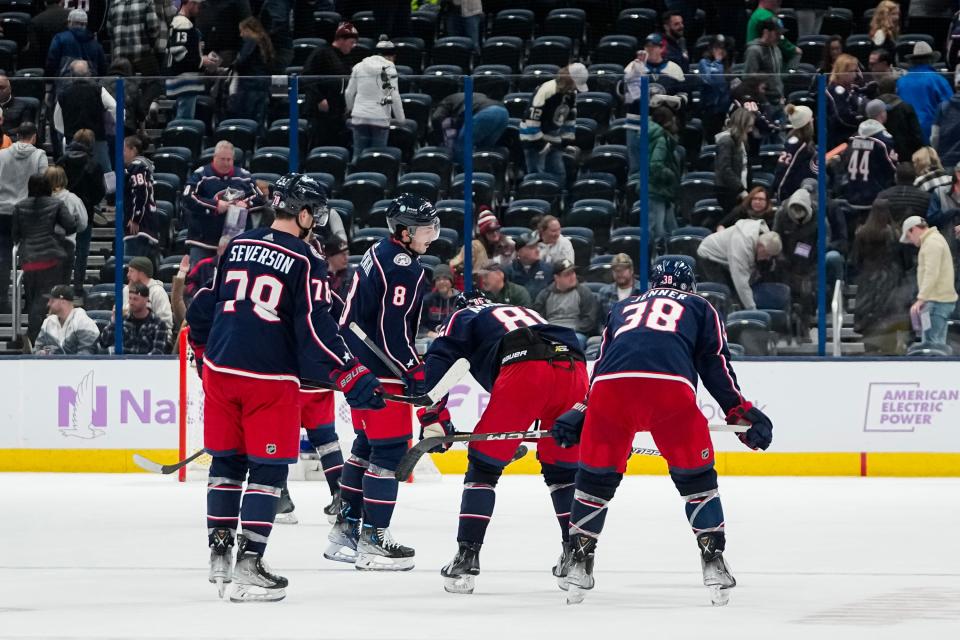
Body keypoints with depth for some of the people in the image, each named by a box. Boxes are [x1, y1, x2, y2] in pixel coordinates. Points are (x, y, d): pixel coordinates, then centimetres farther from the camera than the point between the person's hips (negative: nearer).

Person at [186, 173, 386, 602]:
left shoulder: (237, 246, 10)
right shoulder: (304, 262, -7)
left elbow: (203, 306, 15)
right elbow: (316, 329, -12)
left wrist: (205, 352, 32)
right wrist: (354, 378, -9)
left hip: (220, 369, 5)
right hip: (269, 377, -5)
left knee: (227, 460, 17)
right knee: (268, 468, 1)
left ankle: (219, 552, 19)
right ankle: (249, 566, -4)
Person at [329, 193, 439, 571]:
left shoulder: (379, 255, 14)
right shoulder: (403, 267, -18)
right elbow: (393, 327, -23)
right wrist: (414, 372, -19)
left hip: (360, 364, 11)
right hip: (381, 371, -11)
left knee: (367, 446, 17)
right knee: (389, 450, -7)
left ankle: (344, 532, 22)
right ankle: (372, 541, -6)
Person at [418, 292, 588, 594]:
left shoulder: (464, 317, 28)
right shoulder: (526, 313, 43)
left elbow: (439, 358, 7)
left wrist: (433, 415, 1)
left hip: (524, 369, -5)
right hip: (574, 366, 5)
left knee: (484, 463, 9)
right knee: (562, 467, 24)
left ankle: (467, 556, 2)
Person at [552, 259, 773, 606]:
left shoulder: (622, 308, 38)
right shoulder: (699, 308, 30)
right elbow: (716, 364, 19)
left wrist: (580, 413, 38)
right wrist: (742, 413, 19)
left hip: (610, 386, 2)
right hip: (670, 386, -2)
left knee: (596, 474, 18)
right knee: (696, 476, 12)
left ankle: (578, 561, 18)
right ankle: (713, 559, 6)